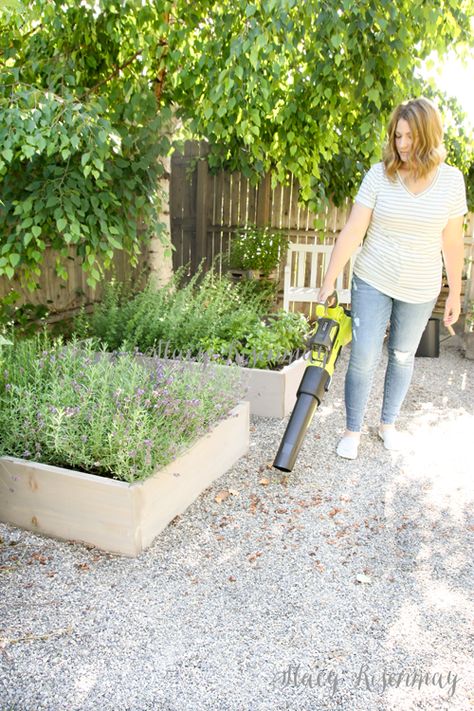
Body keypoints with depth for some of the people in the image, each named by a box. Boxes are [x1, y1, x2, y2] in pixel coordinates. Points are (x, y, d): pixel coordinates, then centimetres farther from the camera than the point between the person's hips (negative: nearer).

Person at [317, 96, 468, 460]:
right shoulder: (379, 175, -9)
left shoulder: (451, 179, -5)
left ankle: (388, 423, 34)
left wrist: (455, 293, 3)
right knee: (363, 359, -3)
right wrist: (329, 281, -14)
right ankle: (353, 430, 16)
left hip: (420, 290, 2)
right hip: (372, 283, -1)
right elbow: (352, 232, -11)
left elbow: (452, 242, 1)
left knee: (403, 357, 14)